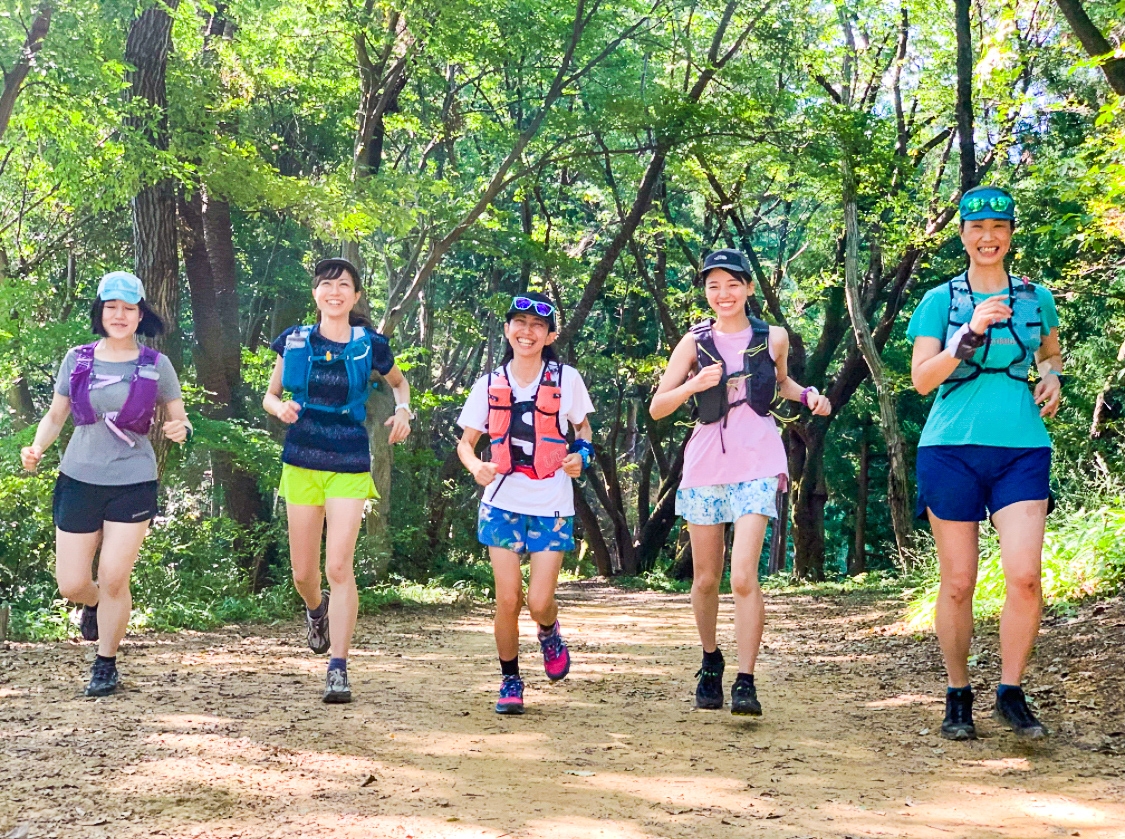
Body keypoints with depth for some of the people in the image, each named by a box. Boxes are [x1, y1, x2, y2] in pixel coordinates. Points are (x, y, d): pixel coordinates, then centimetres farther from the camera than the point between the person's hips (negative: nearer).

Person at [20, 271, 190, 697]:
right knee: (71, 585, 2)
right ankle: (94, 605, 40)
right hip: (79, 480, 2)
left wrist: (180, 429, -18)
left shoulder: (156, 366, 0)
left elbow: (179, 421, 6)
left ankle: (106, 666, 15)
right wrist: (37, 448, -7)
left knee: (113, 579, -5)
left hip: (133, 483, -2)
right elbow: (55, 416, 12)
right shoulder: (77, 359, 4)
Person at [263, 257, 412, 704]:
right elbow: (269, 394, 11)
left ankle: (338, 670, -8)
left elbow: (399, 381, 20)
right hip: (301, 462, 2)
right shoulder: (294, 342, 3)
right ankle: (315, 610, 45)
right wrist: (280, 407, -11)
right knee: (303, 572, 8)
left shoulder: (370, 346, 1)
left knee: (339, 567, -12)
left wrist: (403, 409, -1)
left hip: (349, 466, -2)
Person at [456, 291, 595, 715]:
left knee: (539, 602, -7)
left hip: (551, 506, -1)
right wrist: (475, 465, -14)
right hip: (503, 502, 1)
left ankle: (549, 633, 31)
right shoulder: (490, 384, 4)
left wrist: (581, 454, -8)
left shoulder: (566, 379, 1)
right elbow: (465, 442, 8)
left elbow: (583, 429, 14)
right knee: (507, 599, -5)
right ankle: (510, 681, 16)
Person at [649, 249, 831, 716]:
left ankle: (745, 683, -13)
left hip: (756, 463, -1)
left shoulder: (773, 339, 5)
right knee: (706, 578, 10)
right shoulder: (695, 342, 3)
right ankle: (711, 664, 33)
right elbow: (657, 408, 1)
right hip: (705, 463, 2)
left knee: (744, 576, -16)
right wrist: (694, 385, -16)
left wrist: (809, 396, 5)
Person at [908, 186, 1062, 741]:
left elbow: (1050, 353, 31)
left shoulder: (1035, 298, 13)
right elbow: (922, 378, -4)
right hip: (951, 448, -1)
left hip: (1022, 450, 1)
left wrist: (1053, 377, 8)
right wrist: (972, 332, -15)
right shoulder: (939, 301, 6)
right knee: (957, 583, 1)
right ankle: (958, 697, 15)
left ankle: (1011, 694, 4)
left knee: (1025, 576, -12)